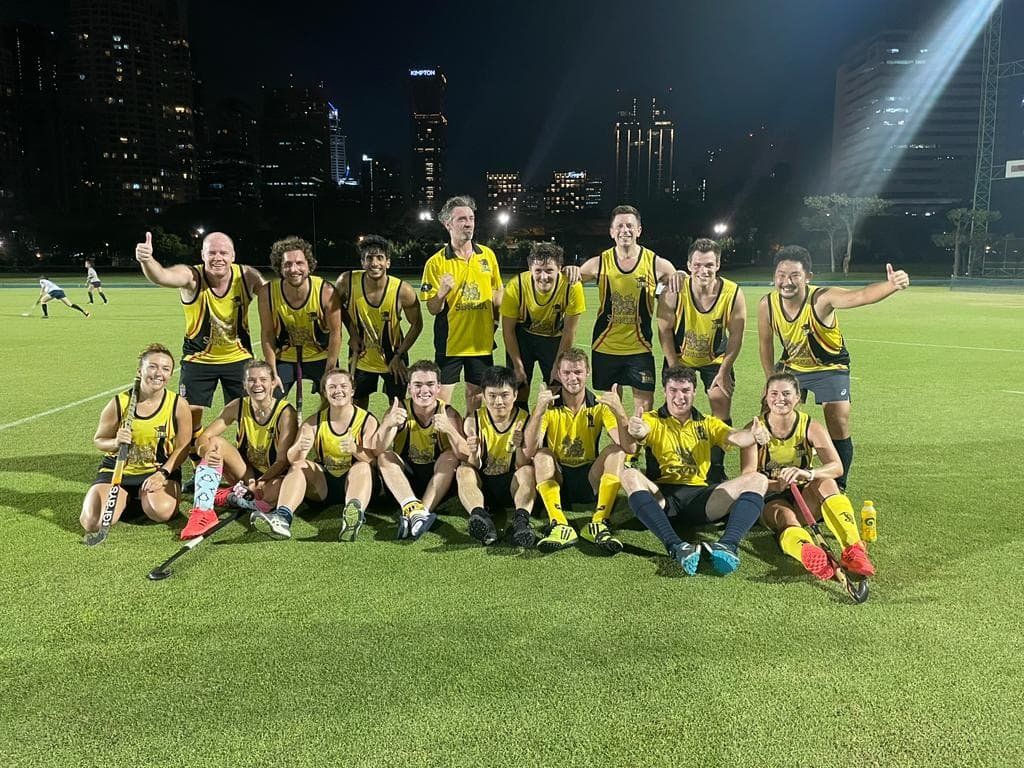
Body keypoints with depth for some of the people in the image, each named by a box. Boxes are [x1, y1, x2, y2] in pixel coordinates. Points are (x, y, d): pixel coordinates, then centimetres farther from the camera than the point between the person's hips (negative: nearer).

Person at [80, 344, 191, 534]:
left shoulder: (179, 405, -10)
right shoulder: (119, 403, -9)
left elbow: (182, 447, -6)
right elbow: (98, 440, 2)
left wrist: (162, 474, -19)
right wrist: (116, 443, -21)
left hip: (161, 470, -1)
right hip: (116, 470, 1)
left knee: (162, 511, -31)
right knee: (92, 522, -18)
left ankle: (143, 496, 5)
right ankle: (125, 500, 14)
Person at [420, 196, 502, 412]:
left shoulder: (488, 255, 4)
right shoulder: (436, 262, -8)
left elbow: (497, 295, 16)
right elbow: (432, 309, -8)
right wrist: (442, 293, -26)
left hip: (482, 340, 3)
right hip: (449, 342, -3)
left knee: (476, 391, 13)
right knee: (442, 394, 1)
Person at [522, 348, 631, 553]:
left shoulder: (600, 406, -4)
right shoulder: (549, 405, -7)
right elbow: (529, 451, -23)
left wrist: (619, 410, -35)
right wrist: (539, 410, -36)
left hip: (589, 479, 1)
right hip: (556, 479, -1)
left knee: (616, 451, -23)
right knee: (542, 455, -28)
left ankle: (598, 525, -28)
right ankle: (560, 526, -38)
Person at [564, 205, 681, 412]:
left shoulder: (655, 263, -5)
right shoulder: (600, 263, -2)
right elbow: (571, 278, 3)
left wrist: (678, 277, -22)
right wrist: (571, 271, -21)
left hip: (640, 348, -1)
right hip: (604, 348, 1)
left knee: (645, 406, 1)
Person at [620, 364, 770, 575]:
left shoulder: (708, 423, 20)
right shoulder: (652, 421, 11)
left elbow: (734, 437, 0)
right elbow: (629, 446, -12)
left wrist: (753, 435, -25)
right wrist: (634, 432, -38)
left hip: (700, 497, 2)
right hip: (662, 496, -2)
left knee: (757, 480, -16)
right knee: (629, 476, -32)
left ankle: (728, 544, -39)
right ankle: (675, 546, -45)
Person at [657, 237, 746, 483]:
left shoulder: (733, 294, -23)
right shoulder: (673, 292, -25)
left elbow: (735, 336, -12)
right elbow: (665, 331, -15)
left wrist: (724, 371, -11)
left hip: (716, 359, 1)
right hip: (680, 358, 0)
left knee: (722, 412, -2)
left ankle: (716, 470, 12)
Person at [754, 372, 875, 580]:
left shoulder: (811, 427, -5)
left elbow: (837, 467, -19)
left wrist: (808, 474, -41)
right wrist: (777, 484, -35)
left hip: (804, 498, 2)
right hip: (770, 500, -2)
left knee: (825, 482, -30)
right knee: (786, 519, -37)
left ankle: (853, 549, -44)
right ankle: (807, 552, -72)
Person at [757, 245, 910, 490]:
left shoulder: (821, 298, -33)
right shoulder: (767, 305, -21)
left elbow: (860, 296, -53)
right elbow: (766, 345, -5)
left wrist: (890, 285, -74)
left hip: (830, 367, -3)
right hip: (791, 366, 3)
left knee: (839, 430, -8)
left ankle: (838, 488, 12)